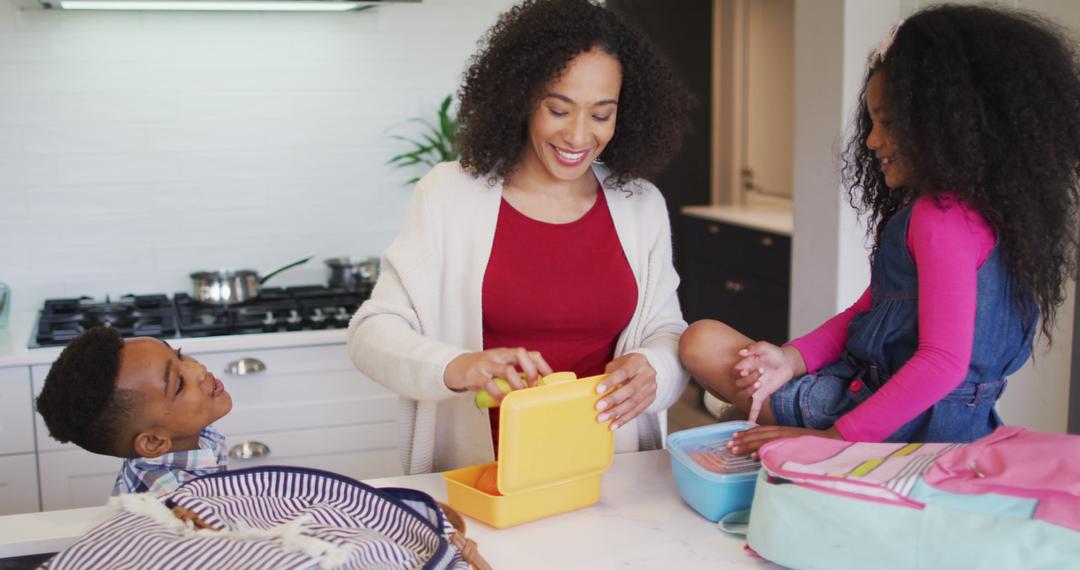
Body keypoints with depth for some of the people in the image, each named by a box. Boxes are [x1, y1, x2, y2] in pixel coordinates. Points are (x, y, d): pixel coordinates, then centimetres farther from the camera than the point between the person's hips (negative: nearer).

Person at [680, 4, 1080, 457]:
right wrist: (793, 358, -4)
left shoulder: (942, 219, -19)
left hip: (914, 421, -10)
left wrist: (836, 437, -26)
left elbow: (944, 362, -26)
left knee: (705, 343, -8)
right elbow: (866, 310, 13)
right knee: (702, 341, 12)